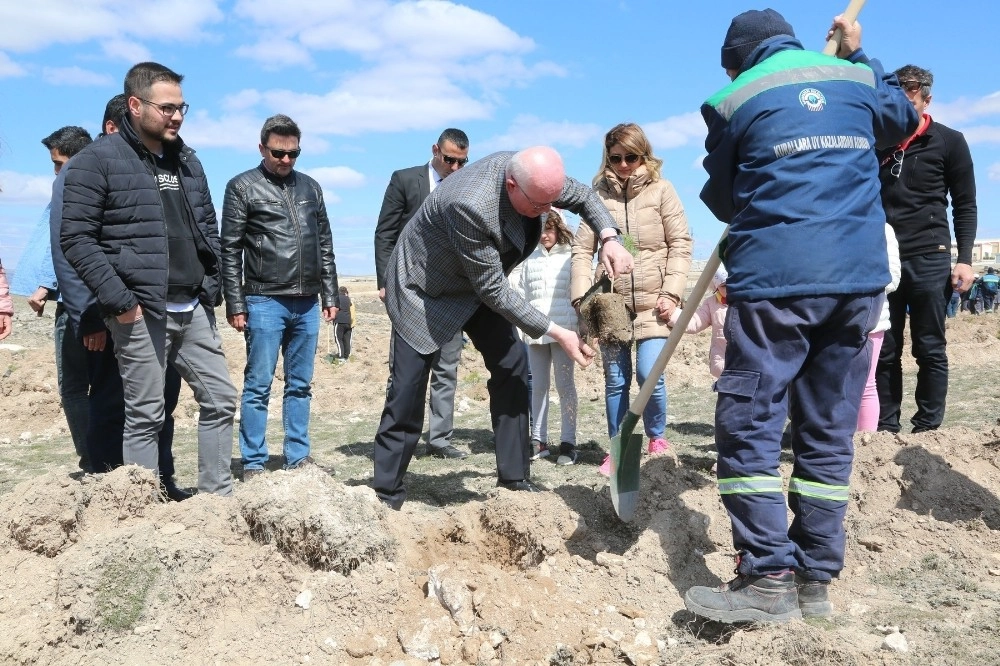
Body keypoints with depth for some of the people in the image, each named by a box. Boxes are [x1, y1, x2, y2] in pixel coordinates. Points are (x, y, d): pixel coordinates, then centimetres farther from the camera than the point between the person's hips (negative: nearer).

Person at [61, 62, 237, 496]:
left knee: (220, 400, 7)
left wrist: (212, 288, 9)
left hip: (194, 310, 7)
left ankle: (217, 499, 19)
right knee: (145, 416, 1)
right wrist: (119, 301, -16)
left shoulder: (187, 160, 14)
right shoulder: (97, 160, -6)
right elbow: (76, 239, -10)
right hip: (140, 313, -6)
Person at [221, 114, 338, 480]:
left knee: (300, 385, 9)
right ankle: (254, 463, 8)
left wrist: (330, 295, 11)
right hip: (264, 302, -4)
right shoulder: (243, 187, 0)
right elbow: (230, 251, -3)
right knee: (258, 386, 1)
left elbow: (325, 246, 16)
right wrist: (235, 305, -8)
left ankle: (298, 457, 18)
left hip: (307, 303, 5)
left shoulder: (310, 187, 13)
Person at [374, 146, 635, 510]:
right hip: (424, 286, -7)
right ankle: (387, 495, 7)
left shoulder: (533, 176, -19)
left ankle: (514, 479, 7)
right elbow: (493, 289, -32)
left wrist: (610, 239, -17)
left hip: (479, 284, 7)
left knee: (512, 365, -3)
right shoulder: (469, 205, -41)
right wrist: (556, 333, -27)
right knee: (406, 392, -7)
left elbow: (584, 196, 2)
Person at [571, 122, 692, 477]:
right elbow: (582, 250, 4)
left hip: (652, 301, -1)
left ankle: (657, 438, 16)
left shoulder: (661, 189, 3)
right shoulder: (599, 193, 6)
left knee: (650, 376, -10)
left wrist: (671, 293, -8)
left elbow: (680, 244, 1)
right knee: (615, 381, 7)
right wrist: (582, 297, -6)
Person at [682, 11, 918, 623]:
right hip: (860, 278, 5)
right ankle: (817, 579, 12)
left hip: (775, 277, -5)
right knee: (830, 429, 8)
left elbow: (721, 201, 13)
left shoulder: (734, 99, 4)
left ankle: (769, 578, -4)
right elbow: (903, 119, 36)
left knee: (749, 422, 0)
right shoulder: (856, 78, 15)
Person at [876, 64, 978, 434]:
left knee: (930, 349, 0)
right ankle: (887, 427, 9)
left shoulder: (949, 142, 4)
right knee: (884, 351, 3)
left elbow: (965, 206, 4)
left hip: (929, 258, -3)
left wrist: (964, 258, -7)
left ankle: (928, 428, 7)